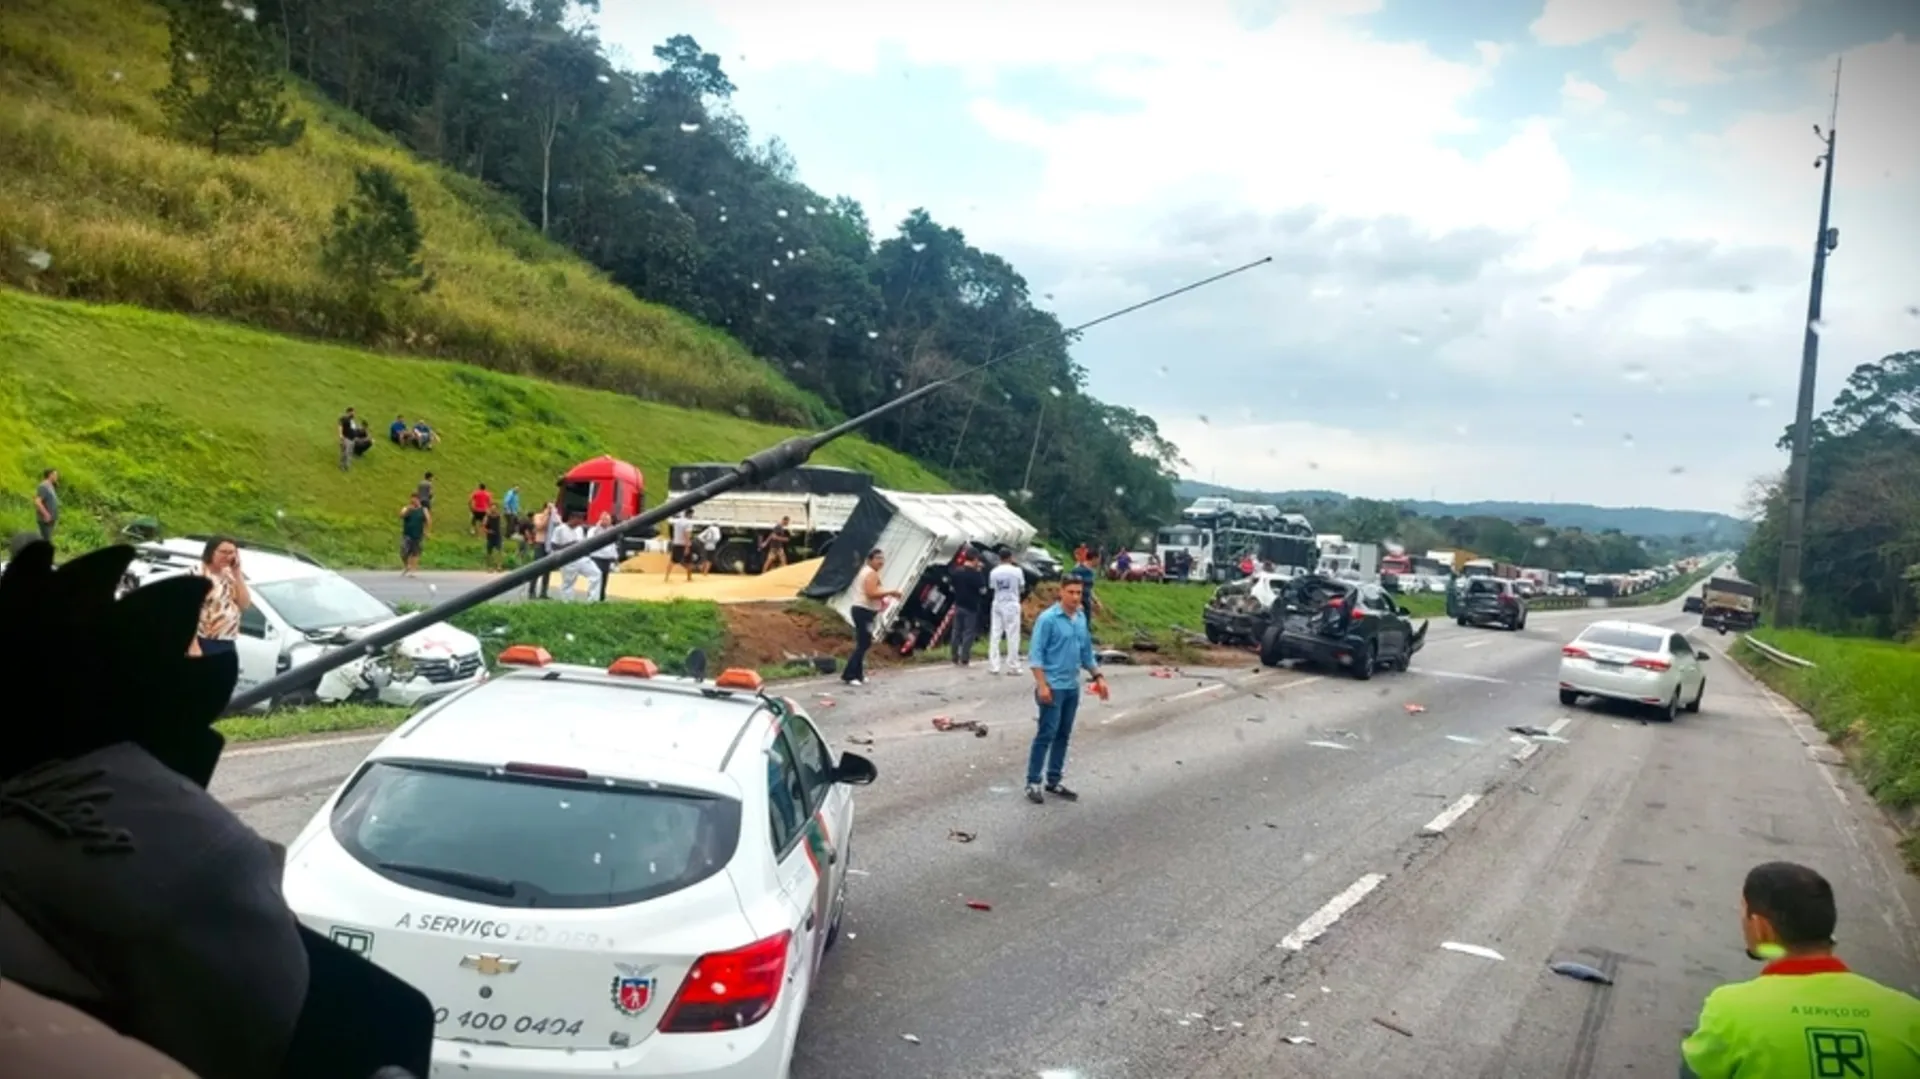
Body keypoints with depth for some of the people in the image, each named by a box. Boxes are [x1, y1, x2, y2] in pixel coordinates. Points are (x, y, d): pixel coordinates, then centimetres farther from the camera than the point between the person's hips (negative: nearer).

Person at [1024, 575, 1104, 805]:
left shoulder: (1082, 618, 8)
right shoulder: (1048, 618, -12)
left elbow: (1086, 652, 19)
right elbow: (1035, 653, -13)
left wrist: (1098, 676, 13)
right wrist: (1042, 685, -19)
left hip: (1072, 687, 7)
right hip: (1053, 687, -7)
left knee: (1064, 735, 11)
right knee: (1046, 734, -5)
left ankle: (1054, 781, 21)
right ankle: (1033, 783, 3)